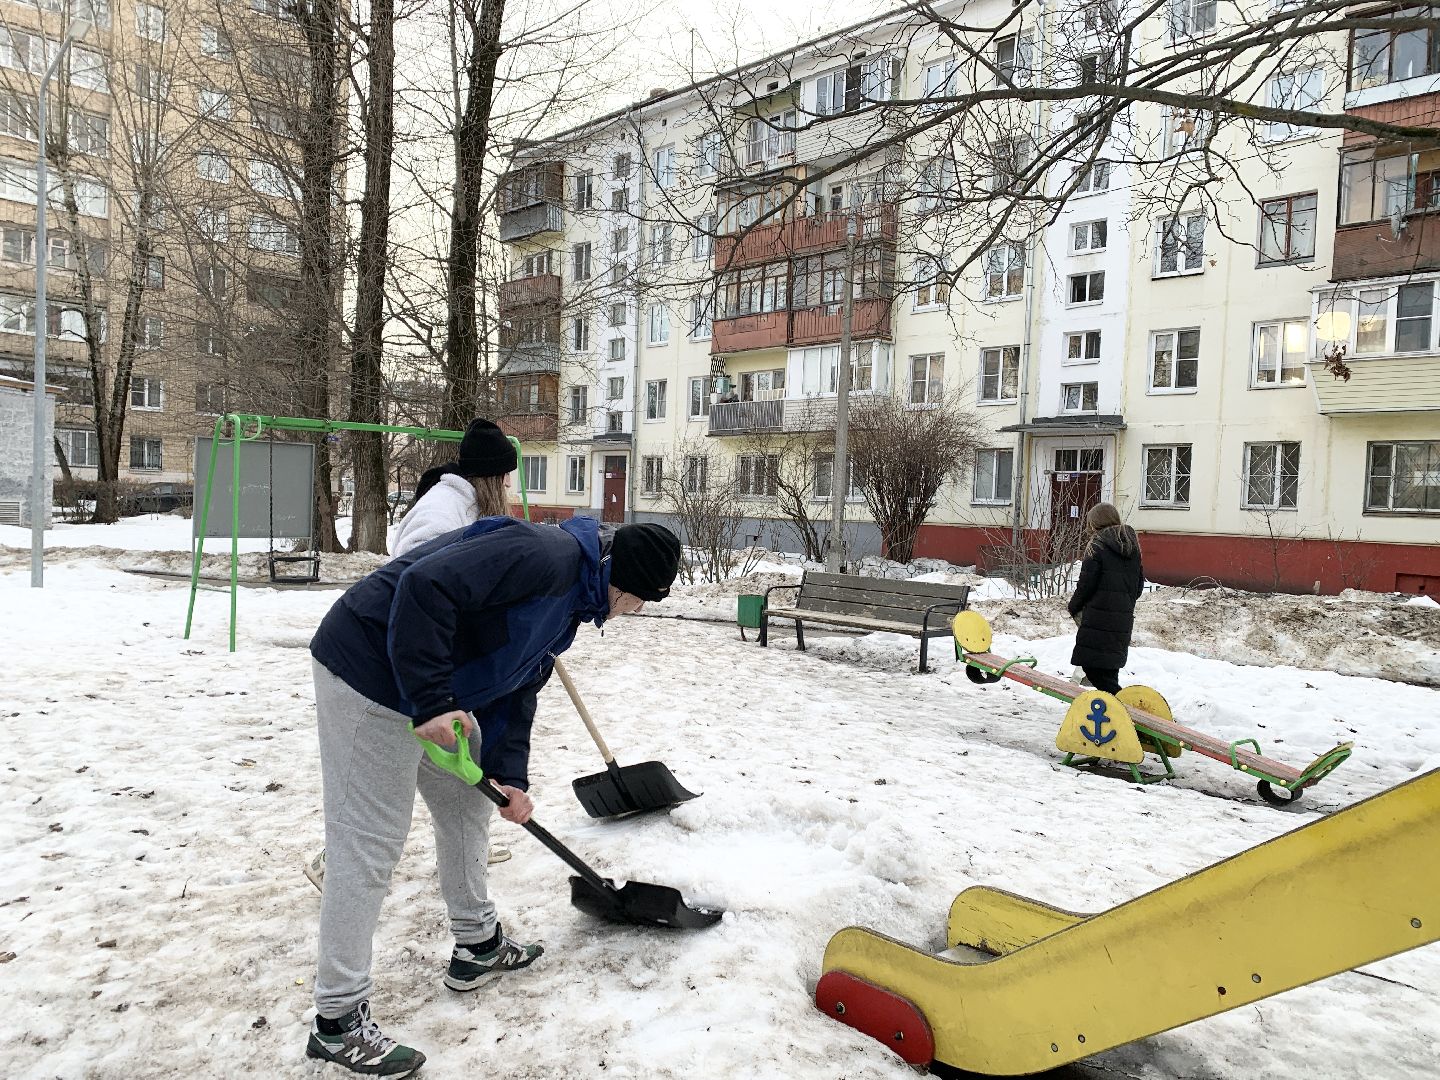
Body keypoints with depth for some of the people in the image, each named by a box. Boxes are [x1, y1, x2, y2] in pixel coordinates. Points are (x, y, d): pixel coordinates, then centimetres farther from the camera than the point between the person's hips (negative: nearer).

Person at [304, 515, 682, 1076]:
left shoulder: (571, 604, 12)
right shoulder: (547, 554, -22)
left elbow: (516, 688, 16)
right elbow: (425, 585, -31)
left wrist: (509, 775, 6)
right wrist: (431, 702, -28)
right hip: (371, 674, -11)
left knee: (467, 804, 19)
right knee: (369, 842, -4)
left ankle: (478, 946, 37)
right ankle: (338, 1020, 11)